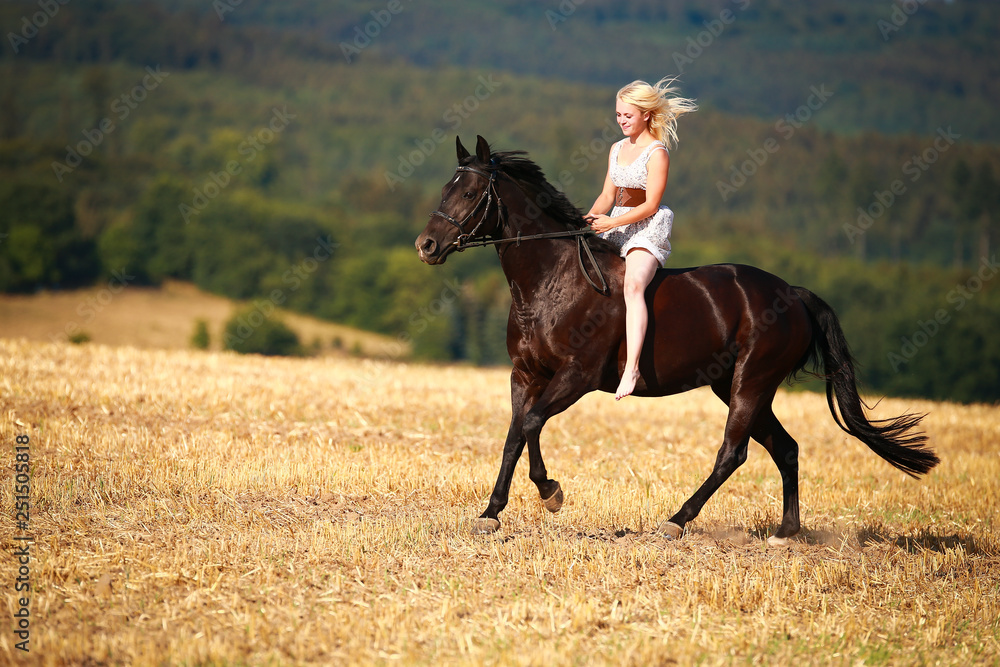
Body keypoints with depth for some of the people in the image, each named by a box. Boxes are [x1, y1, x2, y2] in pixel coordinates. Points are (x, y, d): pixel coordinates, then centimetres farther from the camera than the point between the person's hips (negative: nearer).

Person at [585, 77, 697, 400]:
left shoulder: (657, 153, -9)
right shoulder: (617, 149, 15)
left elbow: (650, 206, -14)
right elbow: (608, 195, 16)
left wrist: (612, 222, -20)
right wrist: (591, 217, -3)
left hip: (647, 229, -9)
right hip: (616, 227, 9)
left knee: (633, 286, -32)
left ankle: (632, 366, -43)